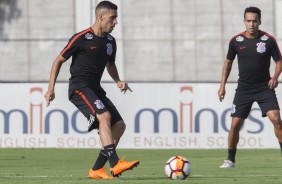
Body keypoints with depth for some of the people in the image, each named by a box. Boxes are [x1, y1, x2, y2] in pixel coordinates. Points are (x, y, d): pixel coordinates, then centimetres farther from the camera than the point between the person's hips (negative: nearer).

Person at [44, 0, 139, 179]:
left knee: (119, 125, -2)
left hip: (96, 89, 8)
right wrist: (51, 88, -6)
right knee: (104, 116, -29)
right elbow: (59, 61, -2)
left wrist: (118, 81, 7)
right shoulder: (81, 38, -10)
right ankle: (115, 164, -37)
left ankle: (97, 169, 3)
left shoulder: (110, 41, 11)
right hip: (79, 87, -8)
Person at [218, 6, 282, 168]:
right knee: (235, 124, -2)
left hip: (264, 88, -2)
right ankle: (230, 160, 15)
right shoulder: (236, 41, -2)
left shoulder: (268, 40, -7)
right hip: (243, 89, 2)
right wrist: (223, 85, 8)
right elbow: (228, 62, 12)